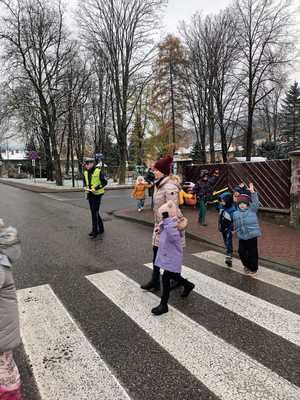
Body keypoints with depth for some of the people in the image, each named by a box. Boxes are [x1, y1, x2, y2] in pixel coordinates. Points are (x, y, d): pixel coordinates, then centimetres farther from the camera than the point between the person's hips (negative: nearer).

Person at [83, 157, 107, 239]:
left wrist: (96, 188, -21)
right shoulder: (85, 173, 6)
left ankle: (95, 231, 2)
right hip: (90, 194, 7)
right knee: (94, 212, 13)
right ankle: (101, 229, 27)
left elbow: (105, 182, -12)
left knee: (94, 212, -8)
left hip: (97, 194, -7)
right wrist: (85, 187, 0)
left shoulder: (98, 171, -13)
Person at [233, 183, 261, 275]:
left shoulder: (252, 210, -1)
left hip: (252, 236, -4)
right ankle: (247, 265, 35)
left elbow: (256, 203, -14)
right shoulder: (236, 213, 8)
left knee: (252, 253, 4)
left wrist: (252, 192, -19)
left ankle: (253, 268, 23)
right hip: (242, 237, 4)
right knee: (241, 252, 9)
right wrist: (236, 230, 6)